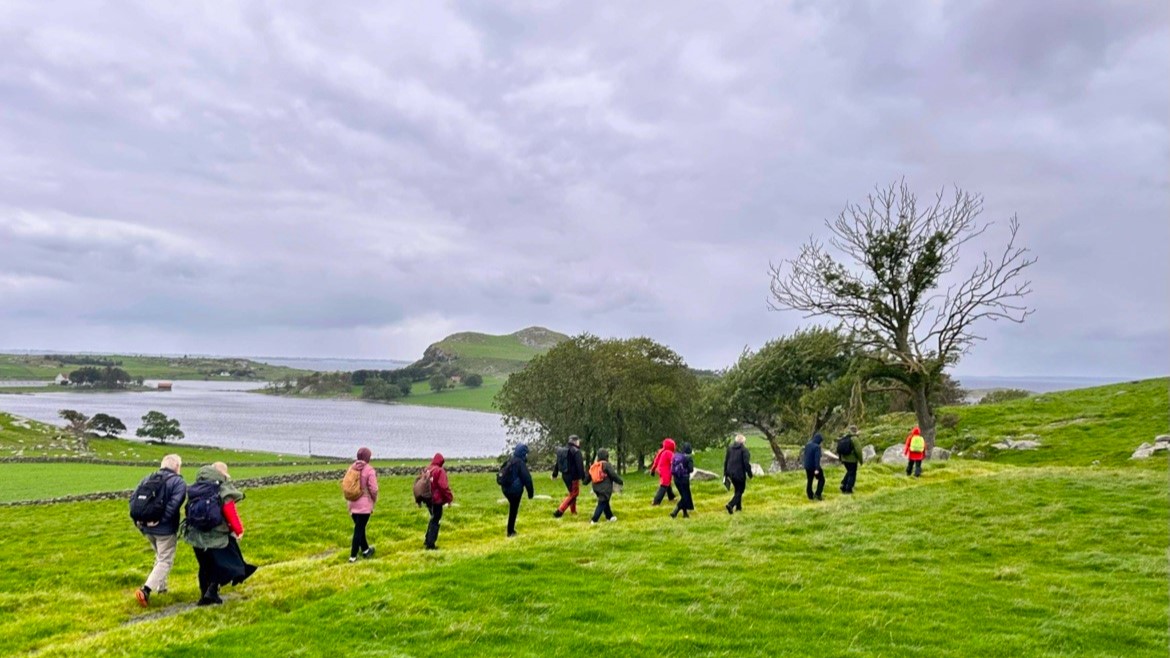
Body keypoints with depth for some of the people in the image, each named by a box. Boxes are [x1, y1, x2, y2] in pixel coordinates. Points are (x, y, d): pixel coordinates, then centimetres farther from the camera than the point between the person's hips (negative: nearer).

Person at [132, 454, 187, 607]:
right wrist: (161, 520, -19)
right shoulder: (178, 482, -10)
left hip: (146, 527, 7)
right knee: (165, 561, 1)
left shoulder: (147, 479, 10)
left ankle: (161, 586, 33)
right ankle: (145, 590, -14)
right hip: (165, 529, -7)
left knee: (160, 557, 27)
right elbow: (173, 505, -24)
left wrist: (137, 520, 5)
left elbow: (134, 500, 7)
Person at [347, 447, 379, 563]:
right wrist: (374, 500, 4)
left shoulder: (352, 468, 3)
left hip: (353, 503, 6)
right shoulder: (369, 470, -15)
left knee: (359, 527, 19)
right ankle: (353, 556, 2)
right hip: (364, 504, -6)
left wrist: (349, 499, 18)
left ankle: (365, 549, 34)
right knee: (359, 529, 0)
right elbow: (373, 489, -14)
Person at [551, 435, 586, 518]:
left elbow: (557, 463, 17)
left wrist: (554, 474, 26)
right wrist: (583, 477, -15)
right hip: (573, 476, -8)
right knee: (573, 494, 0)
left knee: (572, 493, 23)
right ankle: (559, 511, -9)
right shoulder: (576, 451, -16)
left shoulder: (561, 450, 10)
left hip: (565, 475, 8)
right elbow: (580, 466, -19)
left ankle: (573, 511, 30)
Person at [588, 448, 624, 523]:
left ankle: (610, 517, 35)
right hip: (605, 488, -8)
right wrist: (621, 482, 0)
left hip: (596, 488, 8)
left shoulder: (593, 466, 9)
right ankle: (594, 520, -8)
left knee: (605, 502, 23)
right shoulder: (606, 465, -13)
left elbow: (589, 476, 17)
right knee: (602, 504, -3)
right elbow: (614, 475, -14)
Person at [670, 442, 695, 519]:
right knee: (685, 497, 6)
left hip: (676, 478, 6)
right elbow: (691, 469, -15)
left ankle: (685, 513, 27)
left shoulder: (676, 456, 4)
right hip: (684, 479, -6)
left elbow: (672, 467, 5)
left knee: (684, 496, 21)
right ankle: (674, 512, -8)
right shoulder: (689, 457, -13)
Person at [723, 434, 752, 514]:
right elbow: (746, 463, -15)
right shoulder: (744, 449, -13)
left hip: (731, 473, 6)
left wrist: (725, 474, 17)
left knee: (737, 490, 23)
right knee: (740, 491, 4)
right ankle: (730, 504, -16)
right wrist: (749, 474, -5)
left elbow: (725, 461, 10)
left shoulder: (730, 448, 6)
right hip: (740, 474, -6)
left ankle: (738, 507, 28)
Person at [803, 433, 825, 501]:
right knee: (821, 479, 9)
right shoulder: (817, 447, -20)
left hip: (807, 466, 7)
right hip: (814, 467, -7)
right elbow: (817, 458, -25)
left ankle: (810, 496, 23)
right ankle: (817, 494, 1)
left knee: (809, 481, 16)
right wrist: (817, 469, -28)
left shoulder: (807, 445, 4)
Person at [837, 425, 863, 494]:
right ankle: (848, 489, 10)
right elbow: (858, 451, -18)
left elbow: (839, 449, 7)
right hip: (852, 460, -6)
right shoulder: (854, 439, -18)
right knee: (852, 474, 9)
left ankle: (843, 486, 18)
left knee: (849, 472, 25)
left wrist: (840, 459, 18)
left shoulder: (843, 438, 2)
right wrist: (861, 460, -4)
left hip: (844, 459, 6)